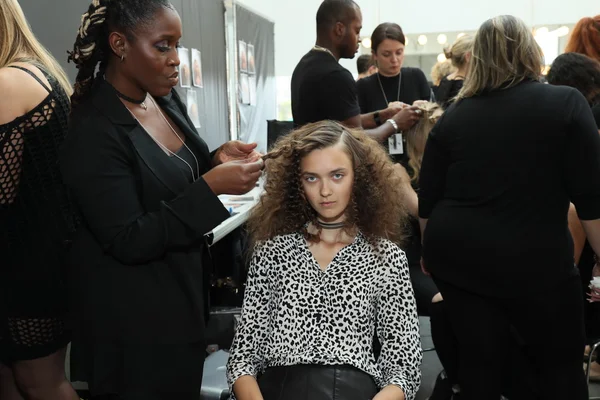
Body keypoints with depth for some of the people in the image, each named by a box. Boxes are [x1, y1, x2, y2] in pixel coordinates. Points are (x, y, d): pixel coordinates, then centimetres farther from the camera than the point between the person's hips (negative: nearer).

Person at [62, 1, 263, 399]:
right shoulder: (94, 131, -23)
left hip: (184, 290, 8)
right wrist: (212, 186, -29)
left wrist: (217, 159, -7)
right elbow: (129, 241, -24)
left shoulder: (165, 98, 0)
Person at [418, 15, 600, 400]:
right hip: (532, 259, -3)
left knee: (479, 361, 12)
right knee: (561, 363, 16)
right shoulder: (566, 103, -4)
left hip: (457, 254, 3)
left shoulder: (453, 115, 5)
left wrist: (433, 251, 22)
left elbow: (428, 200, 8)